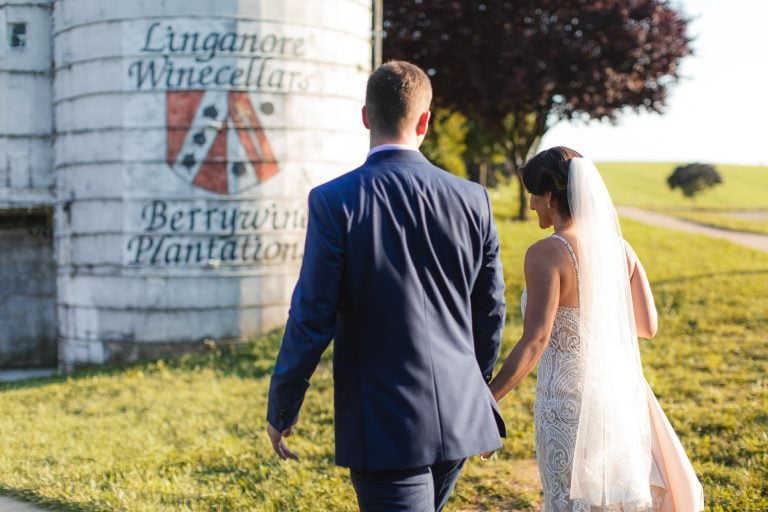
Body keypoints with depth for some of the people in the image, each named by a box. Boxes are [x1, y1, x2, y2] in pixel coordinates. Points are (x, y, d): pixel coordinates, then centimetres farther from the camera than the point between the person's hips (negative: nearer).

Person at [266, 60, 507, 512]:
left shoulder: (334, 202, -13)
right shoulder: (472, 199, -2)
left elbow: (312, 319, -12)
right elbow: (491, 311, 7)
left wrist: (281, 411, 2)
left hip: (384, 426, -5)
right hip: (460, 418, 5)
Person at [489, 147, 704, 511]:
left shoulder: (547, 254, -15)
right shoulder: (619, 246, 3)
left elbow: (534, 342, -22)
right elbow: (648, 326, 8)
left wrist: (485, 402, -22)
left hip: (569, 401, -6)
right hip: (621, 394, 6)